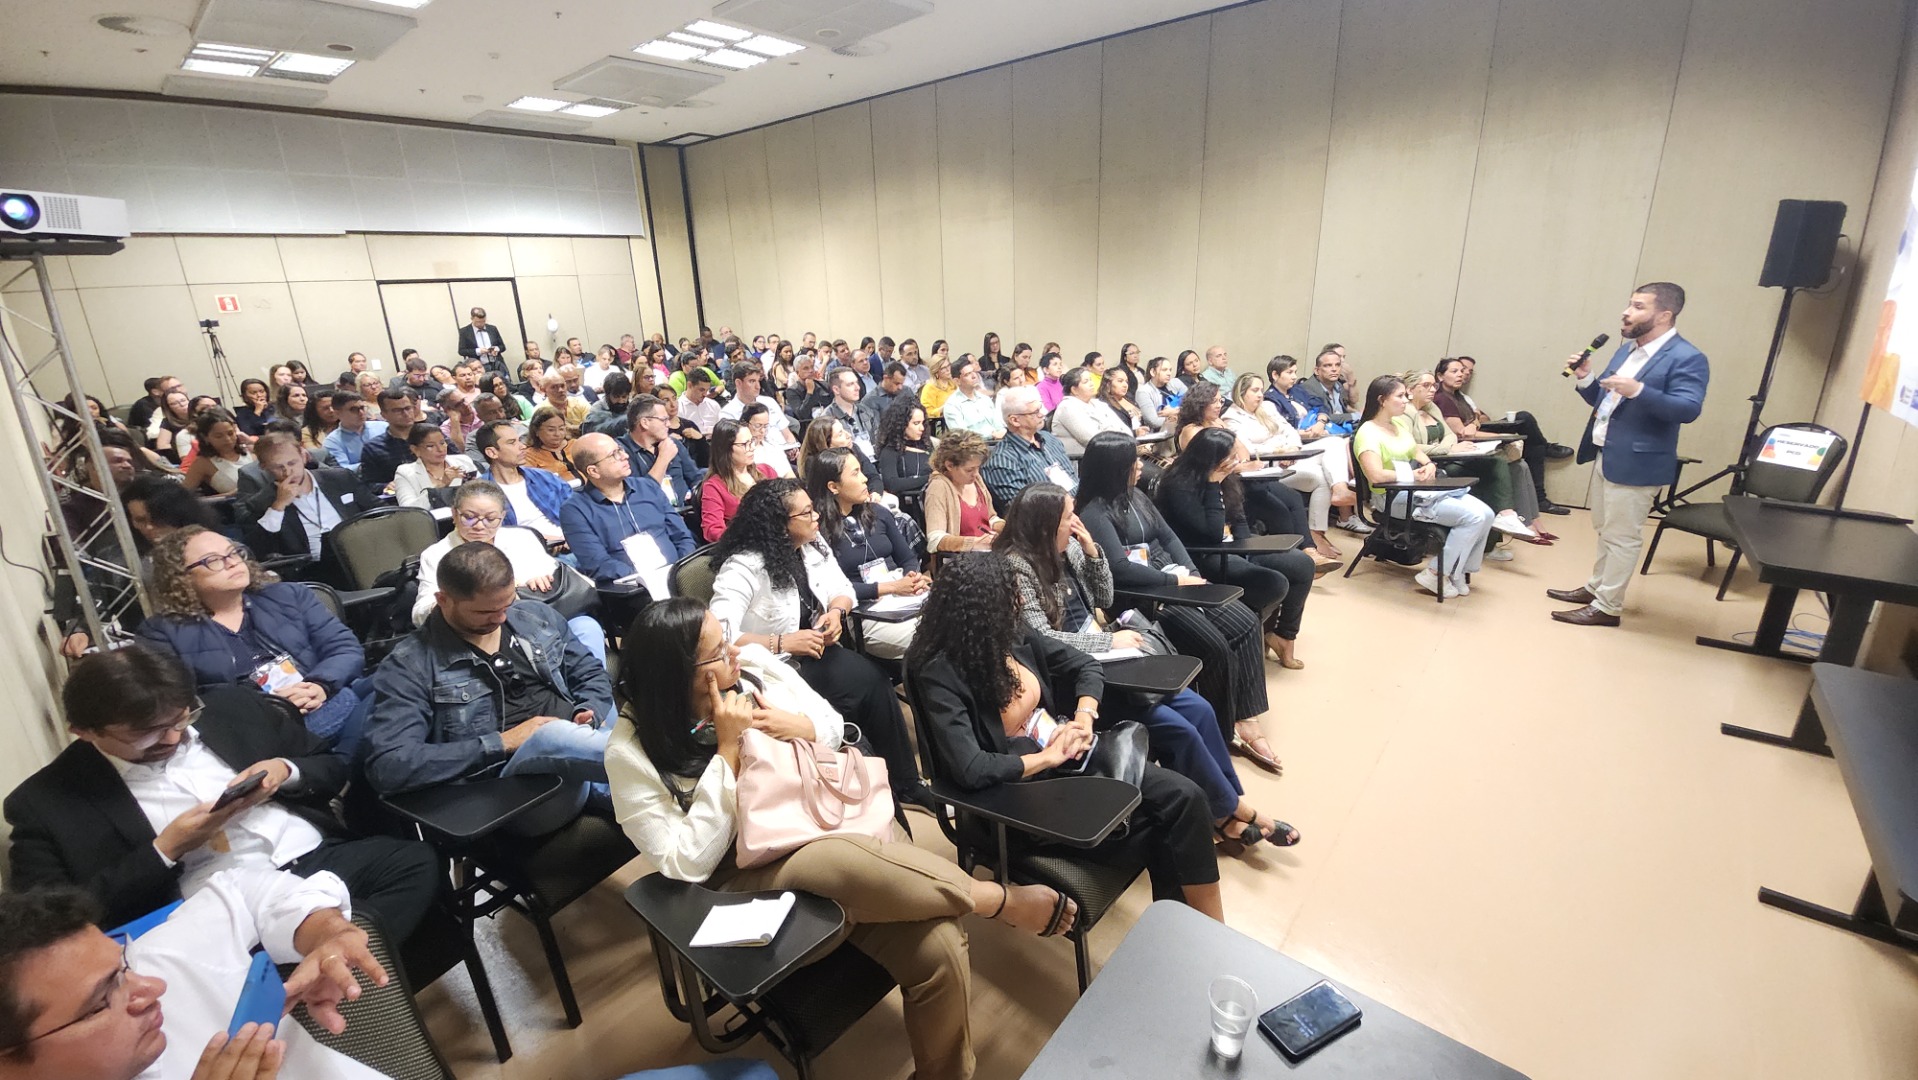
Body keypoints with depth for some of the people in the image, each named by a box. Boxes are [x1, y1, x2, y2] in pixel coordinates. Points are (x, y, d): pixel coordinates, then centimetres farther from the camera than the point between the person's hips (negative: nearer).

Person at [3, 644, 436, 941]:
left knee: (416, 860, -27)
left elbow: (334, 768, 21)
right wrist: (165, 850, -8)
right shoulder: (44, 802, 8)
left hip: (321, 858, 4)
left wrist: (285, 770, -2)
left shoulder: (232, 708, 13)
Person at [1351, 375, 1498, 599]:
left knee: (1486, 514, -6)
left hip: (1419, 490, 9)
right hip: (1394, 497, -9)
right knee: (1473, 516, -18)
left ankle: (1457, 572, 5)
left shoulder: (1400, 423, 13)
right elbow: (1376, 475, -26)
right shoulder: (1368, 433, -14)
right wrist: (1413, 475, -16)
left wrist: (1429, 465, -3)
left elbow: (1418, 453, 20)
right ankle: (1436, 575, -7)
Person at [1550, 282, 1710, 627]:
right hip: (1605, 455, 9)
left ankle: (1607, 607, 9)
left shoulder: (1687, 358, -14)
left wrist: (1638, 390, -35)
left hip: (1635, 462, -9)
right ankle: (1596, 587, 34)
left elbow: (1688, 409, -24)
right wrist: (1586, 378, -3)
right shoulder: (1626, 349, 11)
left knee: (1621, 536, 0)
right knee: (1605, 530, 20)